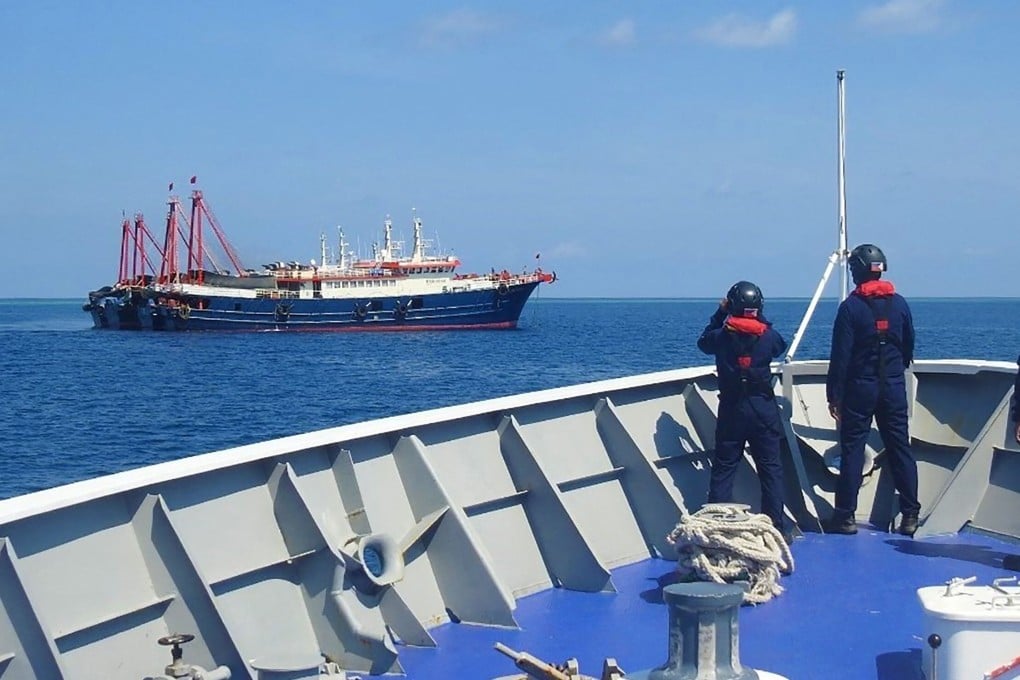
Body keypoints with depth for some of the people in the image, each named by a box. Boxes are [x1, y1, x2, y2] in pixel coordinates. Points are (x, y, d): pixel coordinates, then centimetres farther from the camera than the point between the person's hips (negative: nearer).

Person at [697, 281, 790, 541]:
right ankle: (777, 526, 6)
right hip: (764, 409, 0)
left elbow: (703, 342, 15)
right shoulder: (768, 336, -5)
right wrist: (762, 322, 23)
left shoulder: (722, 336, -7)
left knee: (723, 470, 6)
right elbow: (781, 346, 18)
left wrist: (719, 314, 19)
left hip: (731, 410, 0)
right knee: (771, 468, 6)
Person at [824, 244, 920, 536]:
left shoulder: (851, 306, -10)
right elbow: (909, 348, 13)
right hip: (894, 388, 4)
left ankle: (845, 516, 1)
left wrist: (834, 395, -6)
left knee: (852, 449, 1)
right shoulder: (899, 303, 4)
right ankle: (910, 515, 7)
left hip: (859, 389, -4)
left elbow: (840, 356, -11)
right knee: (900, 449, 7)